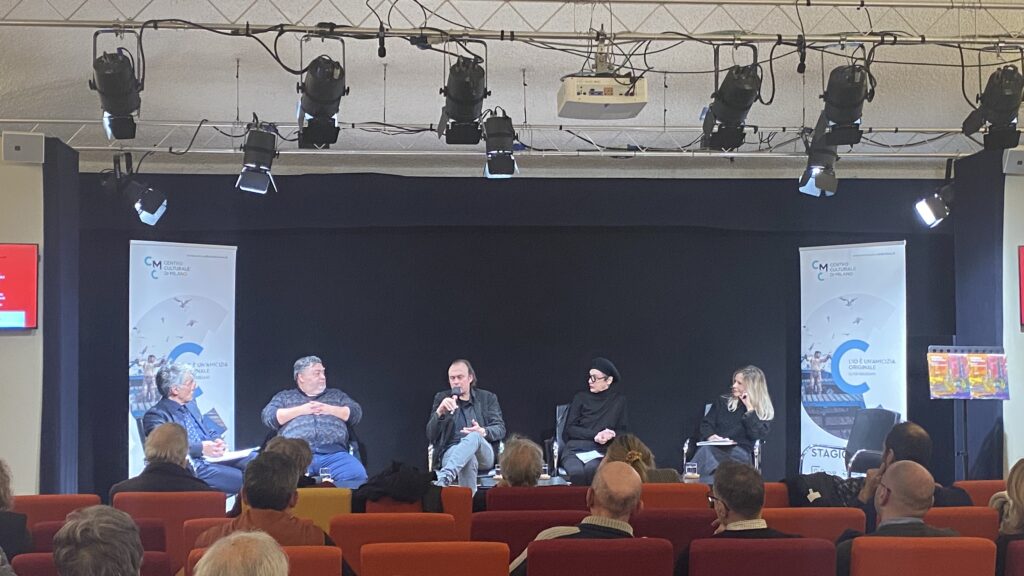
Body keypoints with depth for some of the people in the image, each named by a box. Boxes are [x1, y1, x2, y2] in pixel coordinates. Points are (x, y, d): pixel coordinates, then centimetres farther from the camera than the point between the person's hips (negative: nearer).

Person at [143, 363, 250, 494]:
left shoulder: (190, 404, 20)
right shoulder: (155, 415, -5)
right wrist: (201, 448, -25)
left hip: (212, 457, 8)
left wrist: (217, 441, 2)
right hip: (194, 467, -8)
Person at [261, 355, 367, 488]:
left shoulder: (336, 395, 29)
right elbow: (268, 417, 7)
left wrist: (329, 409, 4)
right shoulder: (284, 396, 24)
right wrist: (301, 410, 2)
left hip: (334, 453, 1)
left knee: (357, 474, -31)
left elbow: (356, 413, 16)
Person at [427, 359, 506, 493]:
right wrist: (440, 412, -14)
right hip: (450, 452, 0)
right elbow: (430, 435, 7)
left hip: (484, 454, 0)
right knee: (469, 459, -40)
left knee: (474, 437, -39)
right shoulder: (441, 398, 16)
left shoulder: (488, 398, 17)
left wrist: (483, 432, -17)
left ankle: (443, 479, -57)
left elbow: (500, 429, 8)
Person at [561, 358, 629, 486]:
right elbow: (570, 428, 5)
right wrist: (595, 435, -9)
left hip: (601, 451, 0)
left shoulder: (618, 399, 12)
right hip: (575, 448, 0)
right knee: (577, 472, -35)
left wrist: (612, 434, -8)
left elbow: (623, 430, 16)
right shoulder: (581, 397, 10)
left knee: (591, 470, -36)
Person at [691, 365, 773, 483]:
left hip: (740, 452, -3)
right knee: (706, 450, -37)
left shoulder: (764, 411, 12)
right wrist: (710, 436, -7)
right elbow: (706, 424, 16)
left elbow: (757, 435, -5)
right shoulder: (723, 401, 22)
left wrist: (750, 409, -5)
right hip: (715, 447, 3)